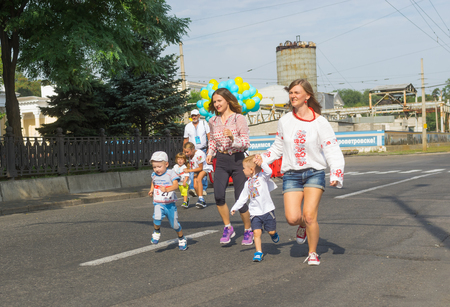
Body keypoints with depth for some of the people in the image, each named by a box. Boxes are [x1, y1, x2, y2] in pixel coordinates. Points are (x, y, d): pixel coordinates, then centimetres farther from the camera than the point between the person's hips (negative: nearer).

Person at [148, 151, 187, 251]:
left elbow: (175, 185, -24)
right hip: (158, 203, 2)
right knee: (157, 217, -28)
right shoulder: (154, 175, 5)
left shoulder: (170, 173, -9)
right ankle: (157, 232, 2)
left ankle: (181, 239, 34)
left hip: (170, 204, -2)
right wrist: (151, 190, 10)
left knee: (174, 224, 7)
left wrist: (167, 189, -41)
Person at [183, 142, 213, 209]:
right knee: (195, 186, -6)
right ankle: (203, 202, 8)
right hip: (196, 170, 7)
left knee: (198, 179, -34)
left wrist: (190, 170, -26)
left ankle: (201, 199, -37)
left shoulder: (199, 154, -31)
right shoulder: (189, 155, -9)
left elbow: (200, 168, -24)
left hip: (205, 168, -7)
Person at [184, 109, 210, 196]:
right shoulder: (187, 126, 8)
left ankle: (204, 189, 11)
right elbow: (186, 140, 12)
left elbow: (209, 136, 1)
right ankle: (192, 189, -22)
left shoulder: (204, 123, 4)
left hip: (203, 150, 0)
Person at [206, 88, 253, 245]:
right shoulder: (213, 121, 7)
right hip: (221, 161, 3)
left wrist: (233, 138, -27)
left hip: (237, 160, -3)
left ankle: (248, 230, 21)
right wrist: (210, 153, 5)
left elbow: (246, 143, -9)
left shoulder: (239, 119, -6)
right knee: (218, 195, -19)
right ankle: (228, 228, 0)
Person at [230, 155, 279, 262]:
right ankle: (258, 252, 1)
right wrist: (235, 208, 15)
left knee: (271, 231, 3)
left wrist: (261, 163, -37)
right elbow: (243, 198, 18)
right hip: (255, 212, 4)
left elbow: (269, 171, -26)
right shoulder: (248, 183, 12)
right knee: (256, 232, -7)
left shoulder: (262, 177, -3)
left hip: (267, 209, -4)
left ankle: (274, 234, 38)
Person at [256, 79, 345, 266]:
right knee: (292, 218, -12)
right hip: (291, 175, 2)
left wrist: (336, 175, -14)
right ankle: (303, 226, 26)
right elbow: (278, 147, 18)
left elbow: (333, 151, -3)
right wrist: (263, 158, 3)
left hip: (314, 173, -2)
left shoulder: (320, 122, -3)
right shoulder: (284, 121, 6)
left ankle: (313, 253, 10)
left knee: (309, 215, -13)